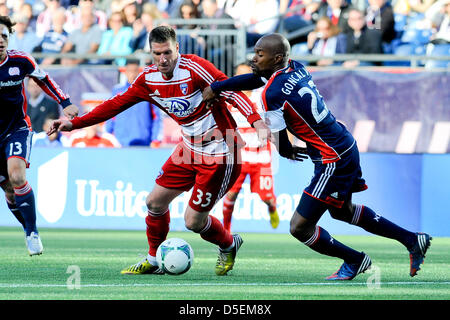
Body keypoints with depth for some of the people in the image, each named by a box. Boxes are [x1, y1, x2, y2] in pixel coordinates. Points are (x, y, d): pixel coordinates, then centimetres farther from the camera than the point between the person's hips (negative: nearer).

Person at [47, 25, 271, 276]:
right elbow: (117, 104, 7)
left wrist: (256, 121, -39)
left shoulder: (194, 67, -22)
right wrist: (75, 123, 5)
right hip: (190, 147, 7)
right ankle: (154, 260, 28)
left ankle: (229, 245, 25)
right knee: (156, 201, 7)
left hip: (219, 151, -7)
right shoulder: (149, 79, -1)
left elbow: (231, 91, -24)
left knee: (193, 221, -6)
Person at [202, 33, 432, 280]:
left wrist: (290, 152, 8)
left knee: (299, 228, -1)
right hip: (347, 146, 10)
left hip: (333, 162, -10)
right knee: (342, 211, 31)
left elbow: (282, 148, -15)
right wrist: (215, 87, 18)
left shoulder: (272, 93, -20)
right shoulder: (296, 69, 3)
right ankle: (412, 240, 36)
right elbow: (256, 79, 20)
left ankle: (354, 260, 19)